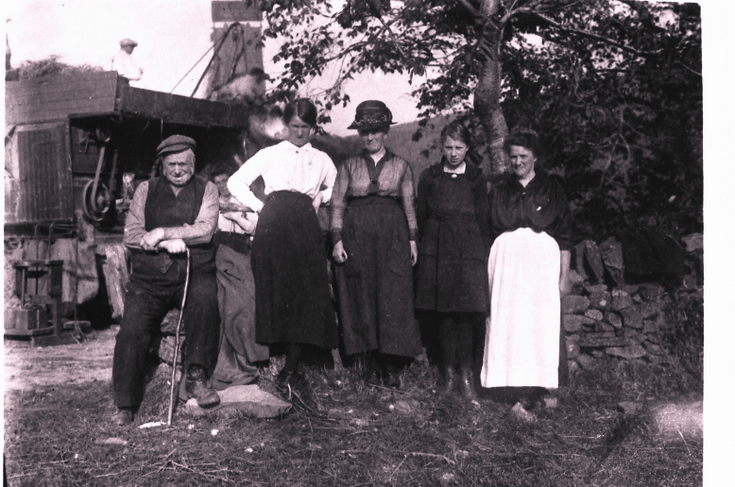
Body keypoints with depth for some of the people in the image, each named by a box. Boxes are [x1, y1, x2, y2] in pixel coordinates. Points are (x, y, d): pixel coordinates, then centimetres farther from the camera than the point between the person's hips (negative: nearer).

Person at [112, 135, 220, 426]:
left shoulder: (206, 190, 11)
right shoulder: (145, 190, 15)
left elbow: (206, 230, -6)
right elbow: (130, 235, 4)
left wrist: (162, 233, -12)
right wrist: (167, 244, -11)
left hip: (194, 273, -1)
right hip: (150, 277, 1)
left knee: (204, 297, -35)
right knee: (132, 329, -19)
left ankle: (197, 376, -24)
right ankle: (125, 406, -7)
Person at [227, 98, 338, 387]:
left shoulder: (322, 160, 16)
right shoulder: (270, 155, 11)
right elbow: (236, 182, 9)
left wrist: (319, 199, 12)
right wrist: (260, 206, 3)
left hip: (305, 228, 1)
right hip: (273, 226, -1)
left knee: (303, 292, -4)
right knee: (274, 290, -2)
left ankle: (292, 364, 1)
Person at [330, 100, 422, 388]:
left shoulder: (400, 167, 10)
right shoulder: (350, 166, 10)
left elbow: (409, 205, 10)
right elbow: (337, 205, 6)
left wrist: (412, 239, 1)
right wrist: (337, 240, -4)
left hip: (392, 236, -1)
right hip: (357, 237, 1)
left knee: (393, 299, -5)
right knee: (362, 298, 0)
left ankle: (392, 366, -1)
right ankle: (372, 363, 7)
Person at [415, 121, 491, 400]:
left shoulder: (475, 178, 8)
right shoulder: (429, 177, 9)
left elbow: (483, 219, 8)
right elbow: (421, 215, 11)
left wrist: (484, 255, 2)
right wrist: (425, 246, 5)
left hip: (469, 250, -1)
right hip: (437, 249, 1)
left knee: (465, 312, -4)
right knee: (444, 312, 2)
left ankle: (465, 375, 3)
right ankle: (449, 373, 9)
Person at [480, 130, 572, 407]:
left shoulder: (552, 191, 10)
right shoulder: (499, 192, 15)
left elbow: (564, 237, 7)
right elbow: (488, 233, 15)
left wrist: (564, 276, 1)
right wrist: (486, 271, 7)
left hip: (542, 255, -1)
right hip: (505, 256, 2)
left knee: (540, 319, -4)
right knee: (504, 318, -4)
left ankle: (537, 384, 0)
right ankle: (504, 380, 1)